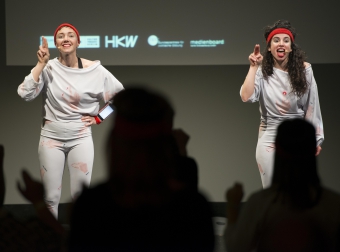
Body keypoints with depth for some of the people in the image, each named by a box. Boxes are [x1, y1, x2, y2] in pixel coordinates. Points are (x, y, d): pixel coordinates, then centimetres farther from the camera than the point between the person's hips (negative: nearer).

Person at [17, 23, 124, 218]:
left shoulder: (94, 70, -4)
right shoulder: (48, 68, -6)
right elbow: (25, 94, -18)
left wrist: (98, 118, 2)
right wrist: (41, 64, -19)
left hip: (80, 138, 0)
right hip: (51, 137, 0)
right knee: (51, 196, 3)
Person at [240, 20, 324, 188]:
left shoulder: (304, 70, -2)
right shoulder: (262, 72, -5)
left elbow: (312, 107, 3)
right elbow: (246, 97, -21)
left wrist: (316, 139, 5)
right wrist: (253, 67, -16)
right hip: (270, 138, -1)